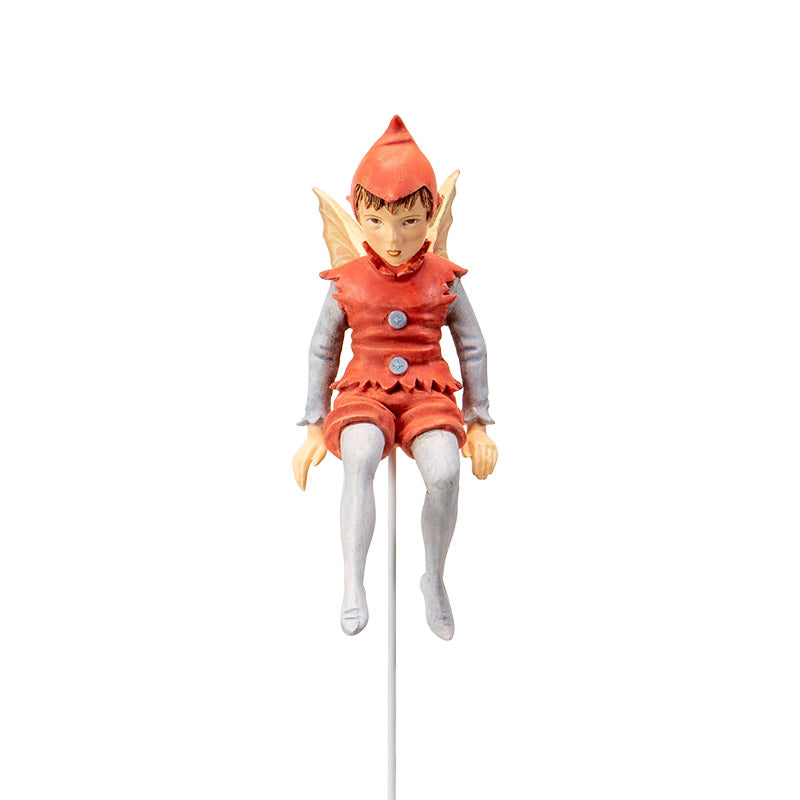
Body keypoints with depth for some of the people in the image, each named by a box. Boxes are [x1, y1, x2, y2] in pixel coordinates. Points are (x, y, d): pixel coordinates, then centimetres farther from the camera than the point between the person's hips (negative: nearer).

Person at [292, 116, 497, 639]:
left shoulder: (443, 280, 1)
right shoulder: (347, 283, 1)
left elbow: (473, 349, 10)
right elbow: (323, 352, 10)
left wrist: (479, 425, 10)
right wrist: (315, 428, 9)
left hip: (430, 397, 0)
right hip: (364, 396, 0)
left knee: (445, 472, -28)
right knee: (359, 459, -34)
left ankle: (435, 579, -2)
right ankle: (353, 586, -31)